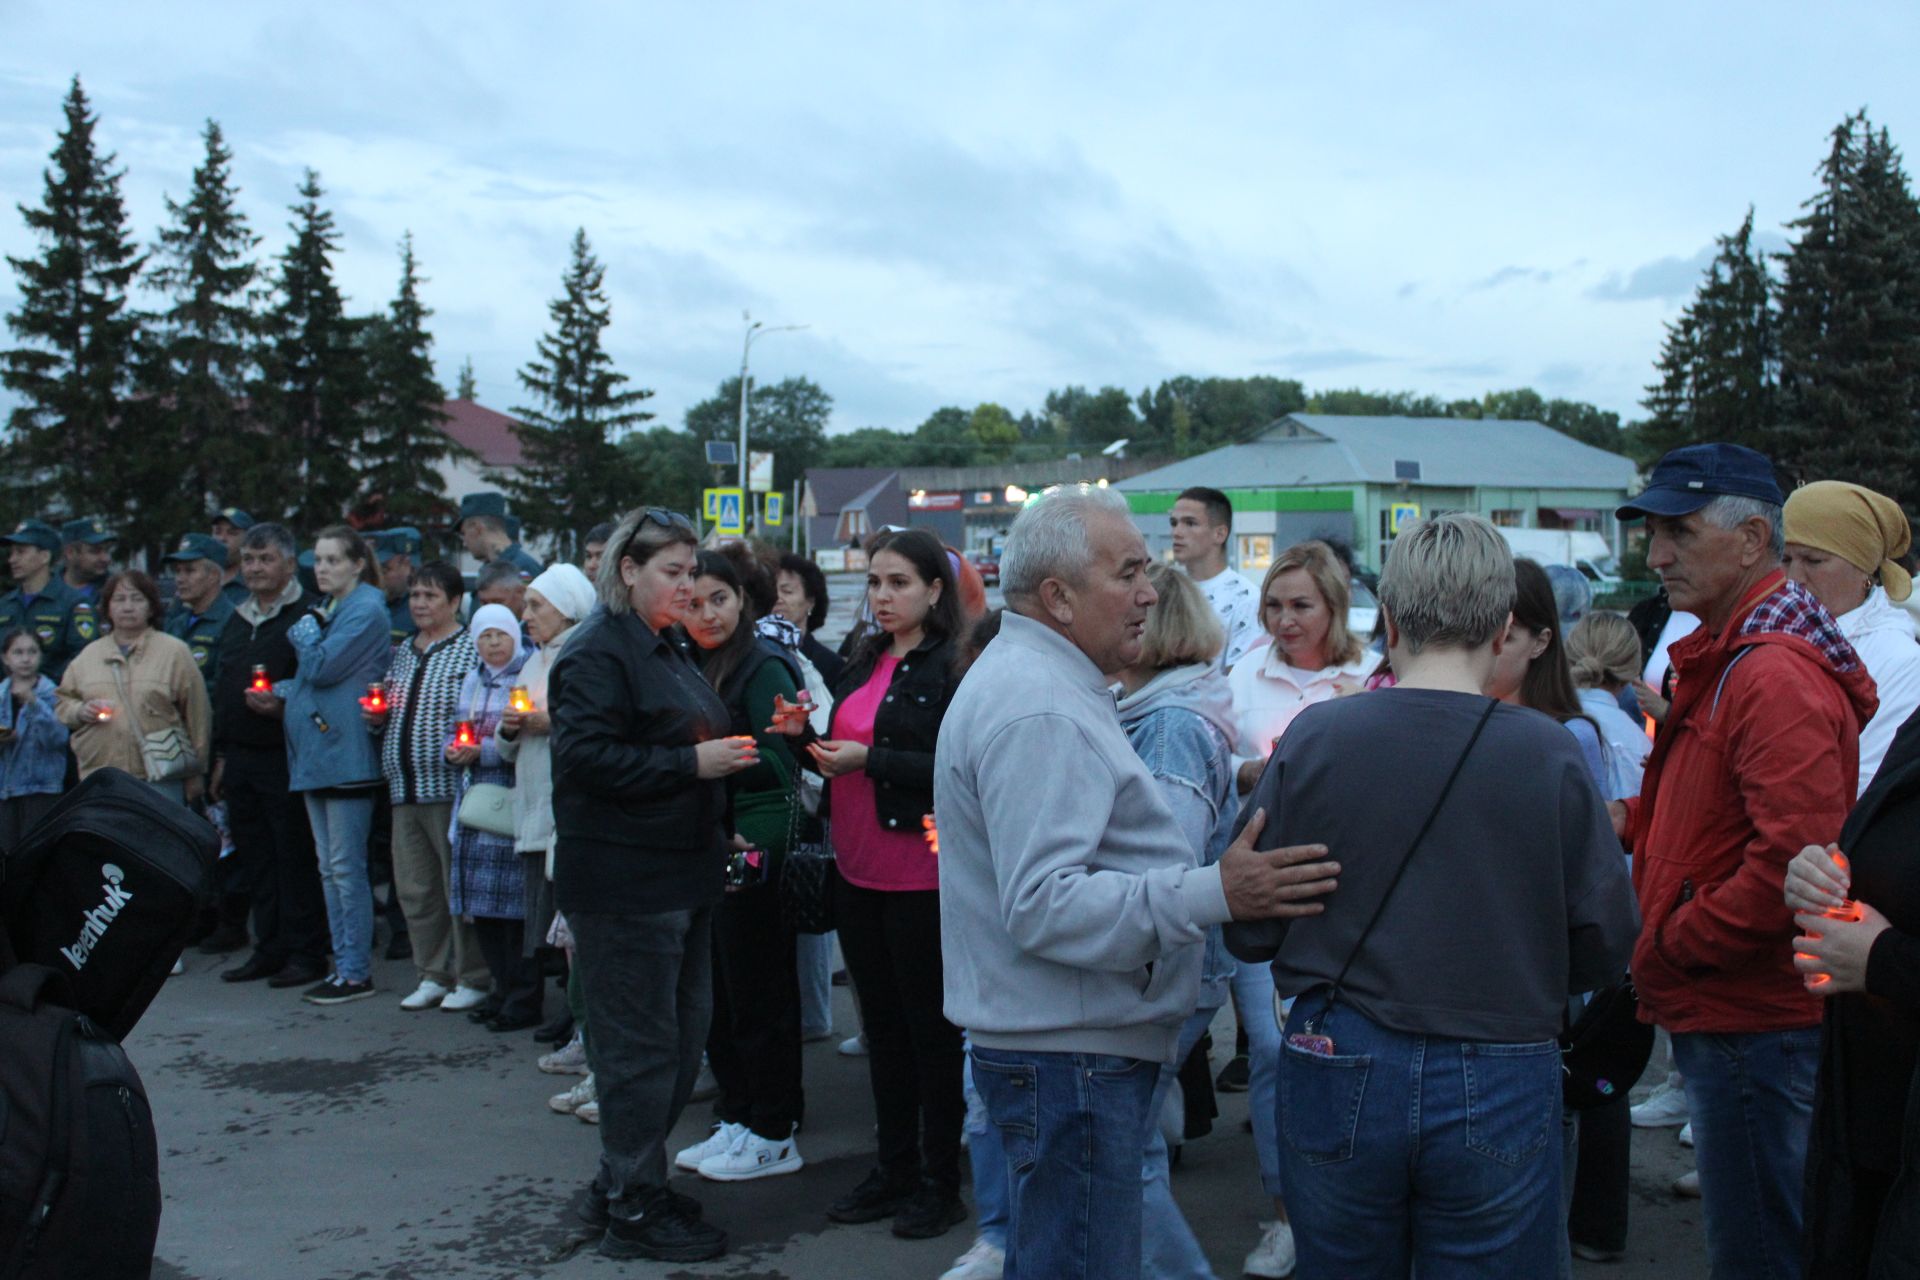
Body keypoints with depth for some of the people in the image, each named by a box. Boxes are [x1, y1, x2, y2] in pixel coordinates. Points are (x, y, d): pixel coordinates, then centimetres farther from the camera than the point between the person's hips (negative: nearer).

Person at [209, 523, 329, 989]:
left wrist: (283, 706, -26)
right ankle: (270, 949, 20)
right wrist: (221, 755, 20)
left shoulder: (305, 616, -7)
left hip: (285, 756, -8)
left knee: (296, 859, -3)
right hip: (241, 757, 8)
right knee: (256, 860, 12)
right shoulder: (236, 622, 17)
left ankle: (306, 953, 4)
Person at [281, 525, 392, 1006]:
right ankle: (343, 963, 18)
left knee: (346, 866, -5)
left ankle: (356, 971, 1)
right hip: (315, 751, 9)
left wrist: (305, 638, -1)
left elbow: (323, 667, -18)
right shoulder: (324, 608, 17)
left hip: (346, 753, -9)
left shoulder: (366, 610, -10)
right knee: (329, 868, 12)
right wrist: (289, 691, 4)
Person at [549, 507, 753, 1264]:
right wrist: (695, 763, -22)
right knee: (640, 1047, -2)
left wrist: (726, 755, 11)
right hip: (624, 883, -10)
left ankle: (619, 1186, 28)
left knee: (682, 1036, 14)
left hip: (680, 876, 10)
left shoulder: (663, 652, 18)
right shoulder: (598, 653, -12)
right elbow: (587, 756, -22)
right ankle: (632, 1210, 11)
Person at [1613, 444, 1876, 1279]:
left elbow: (1797, 859, -30)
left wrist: (1674, 944, -18)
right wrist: (1636, 821, 6)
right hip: (1726, 1014, 10)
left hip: (1753, 1023, -10)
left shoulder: (1778, 676, -21)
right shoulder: (1722, 659, 14)